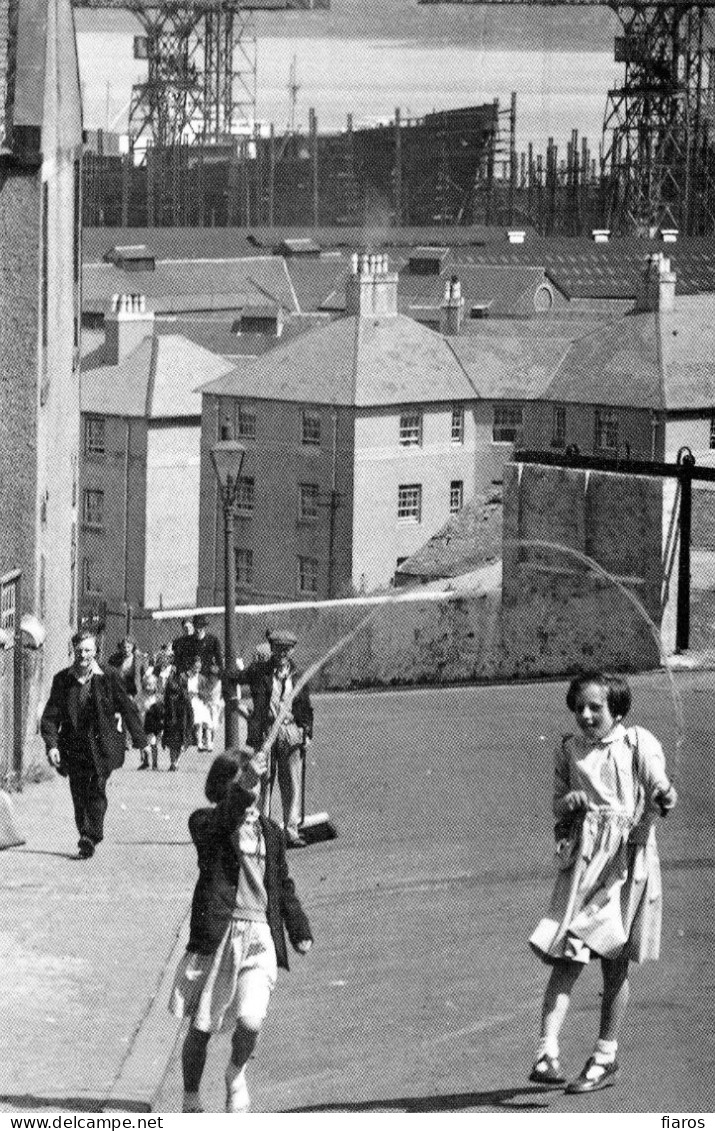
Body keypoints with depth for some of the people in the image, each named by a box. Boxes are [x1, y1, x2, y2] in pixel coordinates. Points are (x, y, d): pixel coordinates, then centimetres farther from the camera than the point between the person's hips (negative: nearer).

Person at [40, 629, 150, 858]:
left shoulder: (108, 678, -3)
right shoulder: (63, 680, 2)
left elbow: (127, 708, 4)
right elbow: (51, 714, 1)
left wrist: (140, 741, 5)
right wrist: (51, 744, -11)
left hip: (102, 746, -2)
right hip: (74, 748, 2)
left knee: (97, 791, -10)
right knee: (79, 794, 5)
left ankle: (90, 837, -11)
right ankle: (86, 839, 15)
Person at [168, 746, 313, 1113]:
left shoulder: (270, 832, 14)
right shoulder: (206, 823, 0)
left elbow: (284, 887, 21)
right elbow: (221, 821, -25)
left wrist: (300, 930, 12)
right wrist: (242, 789, -38)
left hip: (260, 935, 2)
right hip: (216, 934, -2)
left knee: (250, 1020, -16)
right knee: (201, 1027, 6)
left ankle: (236, 1074, 15)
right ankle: (191, 1099, 27)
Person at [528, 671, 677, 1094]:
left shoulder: (638, 744, 1)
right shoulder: (569, 751, 10)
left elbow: (659, 787, -8)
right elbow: (558, 805, 15)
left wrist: (666, 797, -31)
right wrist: (569, 803, -8)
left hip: (626, 858, -1)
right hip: (582, 860, 2)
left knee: (615, 963, 6)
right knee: (567, 957, -9)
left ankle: (606, 1058, 17)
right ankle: (548, 1051, -14)